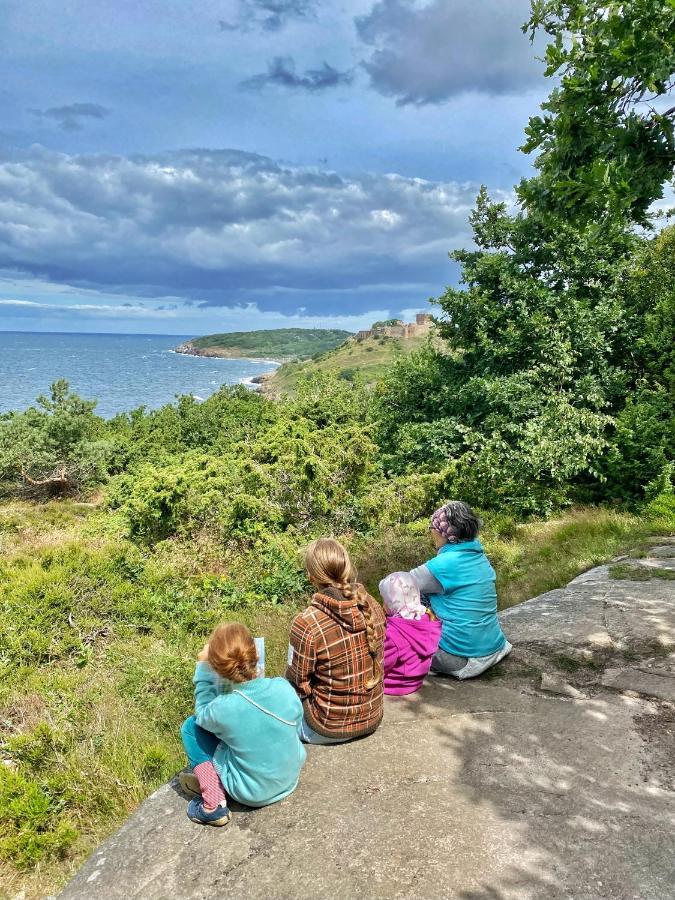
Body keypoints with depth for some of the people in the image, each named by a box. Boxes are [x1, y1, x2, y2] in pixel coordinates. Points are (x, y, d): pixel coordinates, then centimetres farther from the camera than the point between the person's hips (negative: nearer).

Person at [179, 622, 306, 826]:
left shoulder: (222, 709, -29)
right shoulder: (284, 687, -21)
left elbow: (203, 713, -3)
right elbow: (297, 729, -1)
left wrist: (203, 668, -6)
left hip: (252, 794, -4)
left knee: (190, 727, 2)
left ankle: (213, 805, 2)